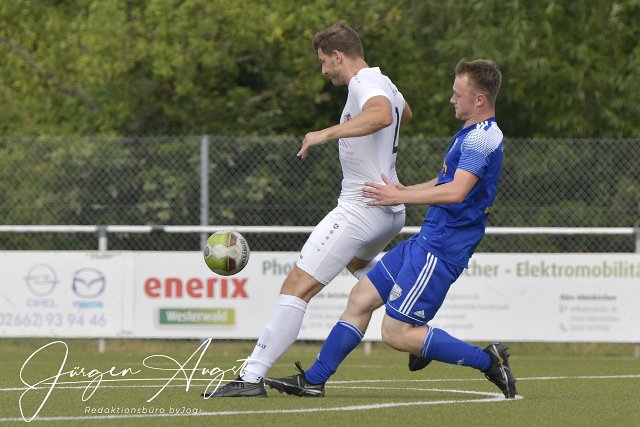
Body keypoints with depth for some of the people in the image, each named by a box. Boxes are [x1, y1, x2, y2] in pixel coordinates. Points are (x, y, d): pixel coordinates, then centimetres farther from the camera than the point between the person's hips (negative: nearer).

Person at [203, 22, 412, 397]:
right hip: (392, 211, 10)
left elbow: (382, 114, -39)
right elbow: (404, 114, 39)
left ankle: (252, 377, -21)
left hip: (360, 208, -10)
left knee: (297, 287, -14)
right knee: (358, 262, 42)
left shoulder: (363, 82, -15)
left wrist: (328, 133, -39)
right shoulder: (384, 83, 14)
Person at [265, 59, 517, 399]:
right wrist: (402, 192, 15)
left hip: (441, 250, -10)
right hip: (426, 241, 10)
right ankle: (313, 380, 17)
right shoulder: (470, 134, 16)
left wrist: (398, 197, -19)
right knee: (361, 296, 11)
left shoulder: (482, 137, -17)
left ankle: (489, 361, -3)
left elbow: (456, 192, -27)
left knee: (396, 333, -11)